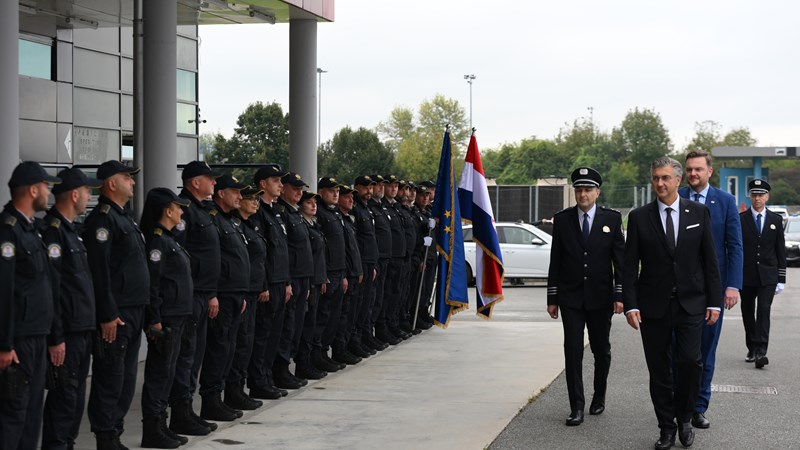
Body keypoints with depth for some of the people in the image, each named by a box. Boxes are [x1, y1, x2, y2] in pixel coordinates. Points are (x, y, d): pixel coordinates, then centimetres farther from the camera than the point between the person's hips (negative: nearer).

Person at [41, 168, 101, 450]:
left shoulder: (71, 230, 16)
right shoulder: (52, 231, -14)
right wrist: (56, 337, -20)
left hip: (82, 330, 9)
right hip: (66, 333, -9)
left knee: (76, 396, 13)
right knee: (64, 395, -5)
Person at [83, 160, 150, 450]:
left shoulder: (125, 217, 18)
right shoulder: (102, 219, -13)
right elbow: (99, 270, -19)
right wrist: (108, 315, -21)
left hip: (135, 311, 10)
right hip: (116, 314, -10)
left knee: (127, 378, 13)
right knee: (111, 377, -4)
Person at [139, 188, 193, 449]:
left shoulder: (168, 240, 17)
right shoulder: (156, 241, -14)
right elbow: (151, 283, -19)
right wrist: (154, 320, -21)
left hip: (176, 319, 10)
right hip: (164, 320, -10)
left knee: (166, 373, 14)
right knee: (158, 373, -5)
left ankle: (160, 425, 21)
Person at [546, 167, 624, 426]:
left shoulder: (612, 219, 0)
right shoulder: (562, 220, 3)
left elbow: (620, 259, 0)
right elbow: (555, 261, 5)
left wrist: (619, 295, -7)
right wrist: (552, 298, 2)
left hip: (600, 297, 0)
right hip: (570, 297, 0)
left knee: (601, 350, 11)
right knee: (573, 351, -4)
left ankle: (599, 397, 31)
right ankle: (577, 408, -2)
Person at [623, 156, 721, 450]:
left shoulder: (699, 213, 4)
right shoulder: (639, 217, 2)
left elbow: (710, 260, 5)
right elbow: (630, 265, 1)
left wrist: (714, 302, 0)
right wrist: (630, 305, -7)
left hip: (690, 304, 0)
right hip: (653, 305, 0)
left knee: (690, 361, -12)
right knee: (659, 370, 3)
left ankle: (684, 417, 11)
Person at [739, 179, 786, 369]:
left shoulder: (776, 220, 6)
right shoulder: (740, 219, 1)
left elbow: (781, 251, 8)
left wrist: (781, 279, 3)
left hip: (768, 276, 0)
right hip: (746, 276, 0)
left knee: (763, 311, -12)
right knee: (748, 314, 8)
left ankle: (761, 352, -19)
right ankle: (752, 349, 22)